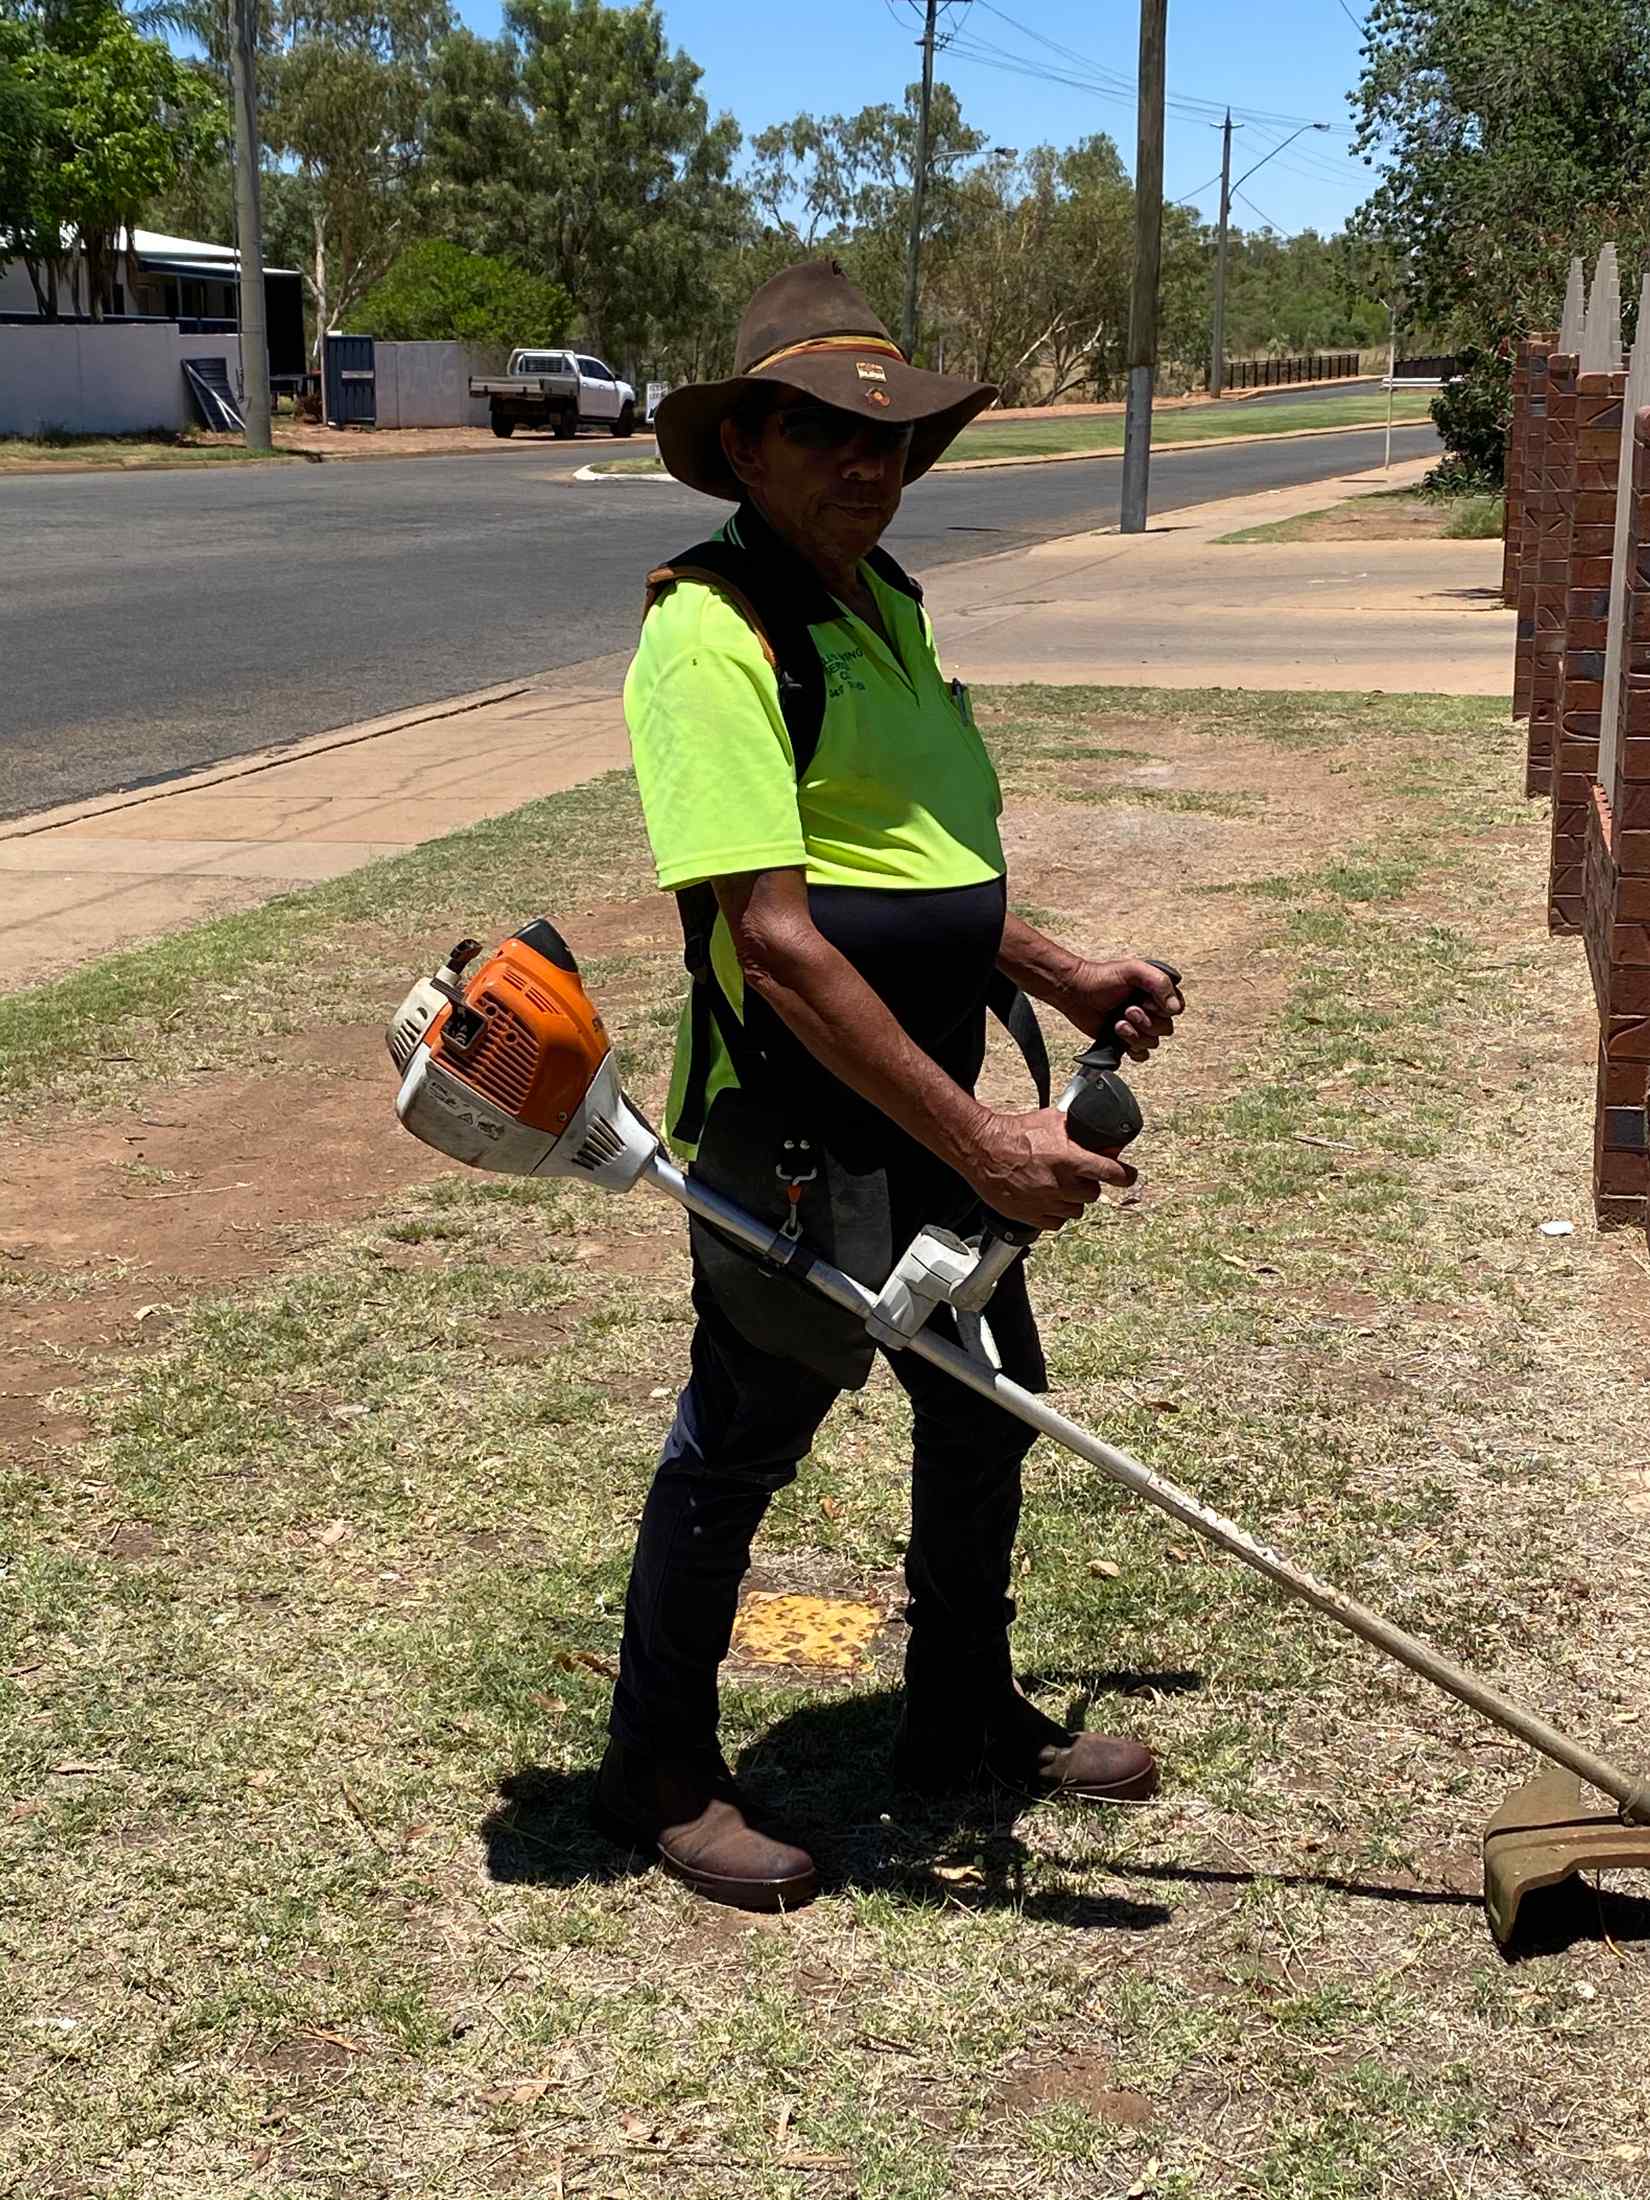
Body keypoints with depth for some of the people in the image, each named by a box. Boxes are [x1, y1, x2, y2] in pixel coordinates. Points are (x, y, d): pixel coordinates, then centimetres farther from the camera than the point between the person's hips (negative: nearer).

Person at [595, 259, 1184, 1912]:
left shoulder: (882, 602, 10)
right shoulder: (713, 632, -20)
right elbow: (776, 938, -28)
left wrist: (1053, 974, 21)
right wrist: (978, 1140, -30)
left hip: (935, 1107, 9)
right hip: (799, 1123, -9)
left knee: (986, 1408, 20)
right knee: (740, 1447, 6)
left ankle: (966, 1722, 40)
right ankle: (659, 1773, 27)